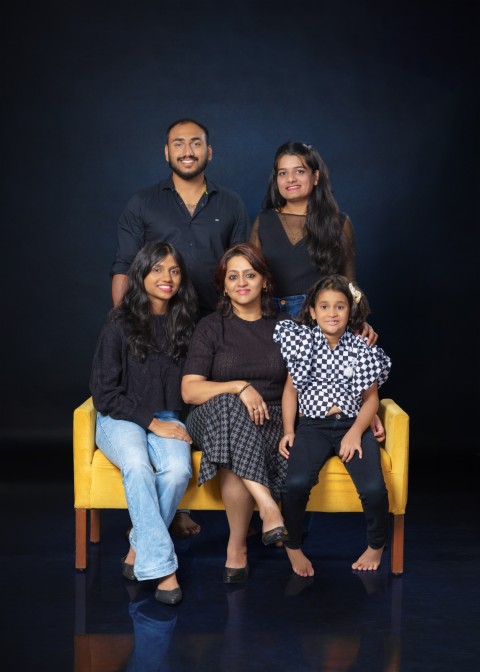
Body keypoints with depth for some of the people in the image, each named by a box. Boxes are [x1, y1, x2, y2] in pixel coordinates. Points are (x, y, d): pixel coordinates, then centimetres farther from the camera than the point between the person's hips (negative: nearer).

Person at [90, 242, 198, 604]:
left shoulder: (185, 325, 7)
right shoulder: (120, 324, -3)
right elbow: (105, 392, -5)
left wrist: (173, 423, -3)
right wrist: (152, 423, -12)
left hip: (168, 420, 3)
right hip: (122, 419, -2)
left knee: (179, 469, -30)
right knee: (138, 466, -35)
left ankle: (140, 547, -12)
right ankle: (161, 566, -31)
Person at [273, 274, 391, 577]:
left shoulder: (362, 349, 4)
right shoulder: (303, 342, 5)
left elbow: (371, 398, 6)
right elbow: (291, 389, 10)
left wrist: (356, 432, -9)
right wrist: (288, 431, 0)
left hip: (353, 424, 0)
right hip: (312, 426, 0)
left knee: (373, 488, -23)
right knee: (296, 483, -27)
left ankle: (377, 545, 9)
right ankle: (292, 546, 2)